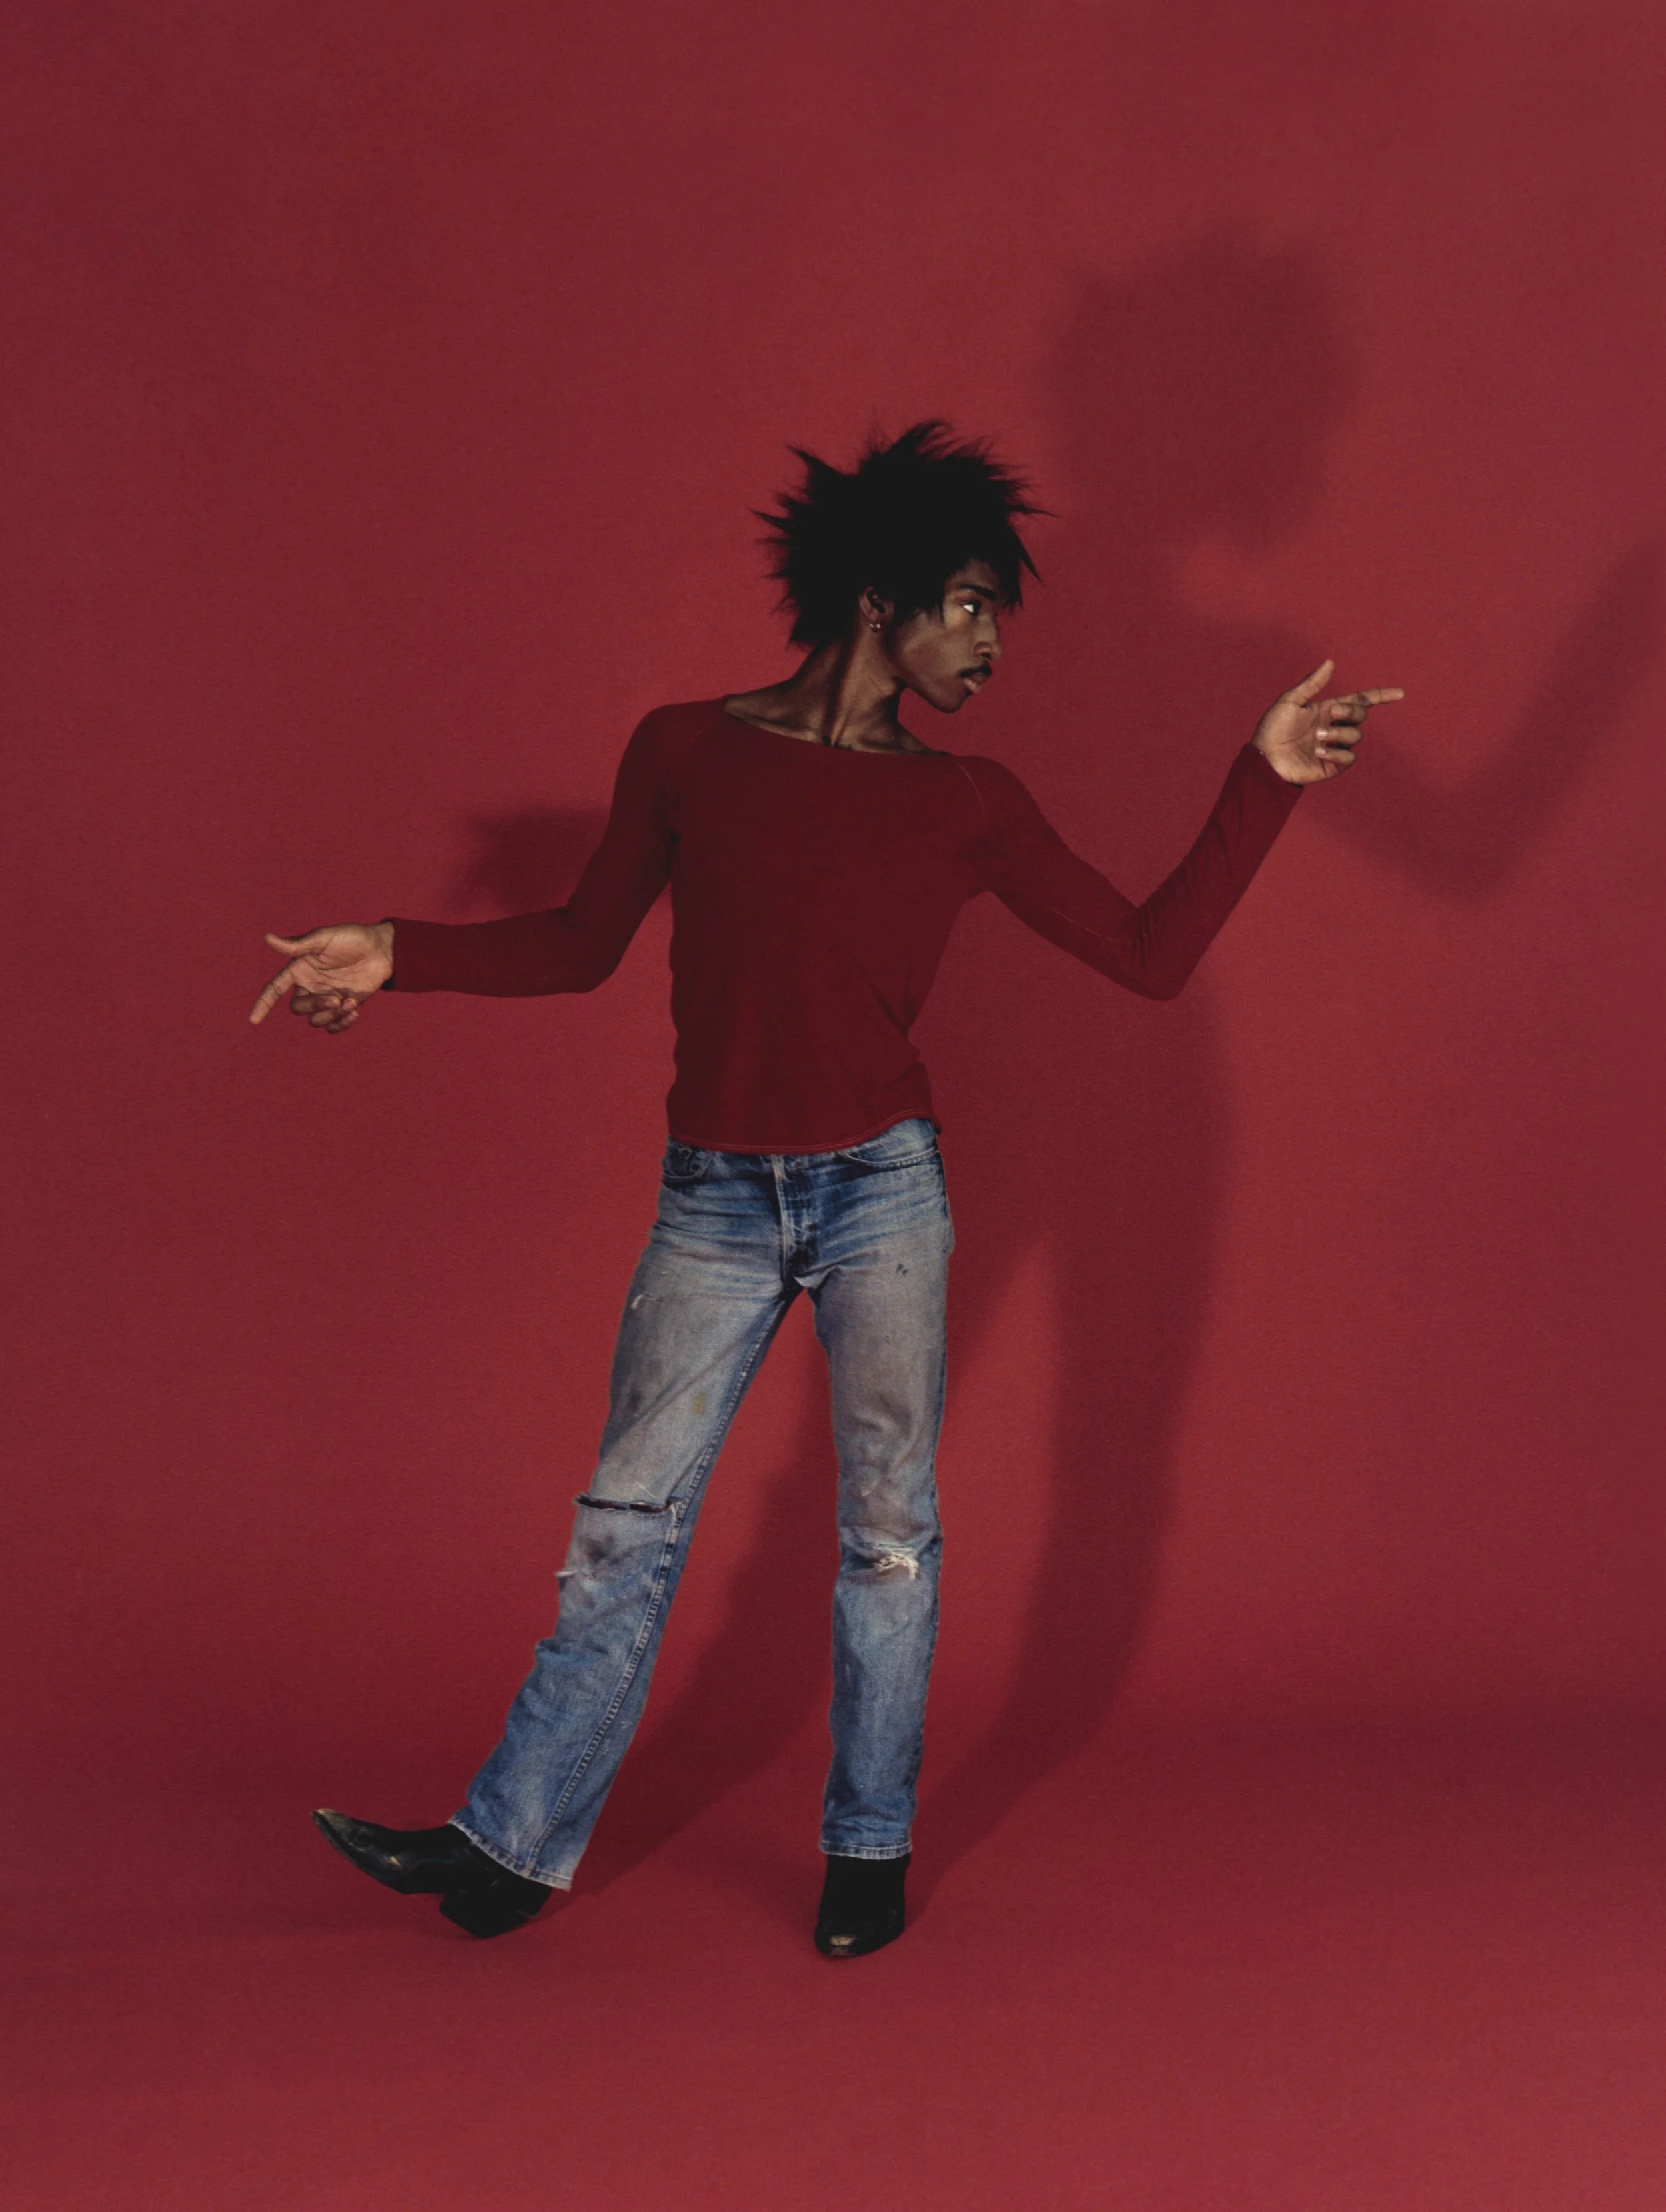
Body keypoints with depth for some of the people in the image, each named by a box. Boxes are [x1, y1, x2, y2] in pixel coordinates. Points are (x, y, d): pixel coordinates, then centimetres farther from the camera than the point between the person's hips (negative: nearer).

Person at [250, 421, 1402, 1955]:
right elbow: (586, 942, 10)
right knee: (629, 1519, 2)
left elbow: (1152, 955, 3)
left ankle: (871, 1848, 19)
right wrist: (399, 956, 0)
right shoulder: (689, 752, 1)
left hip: (884, 1189, 1)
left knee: (889, 1522, 3)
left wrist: (1268, 781, -3)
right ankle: (514, 1845, 12)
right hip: (715, 1200, 0)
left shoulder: (969, 805, 4)